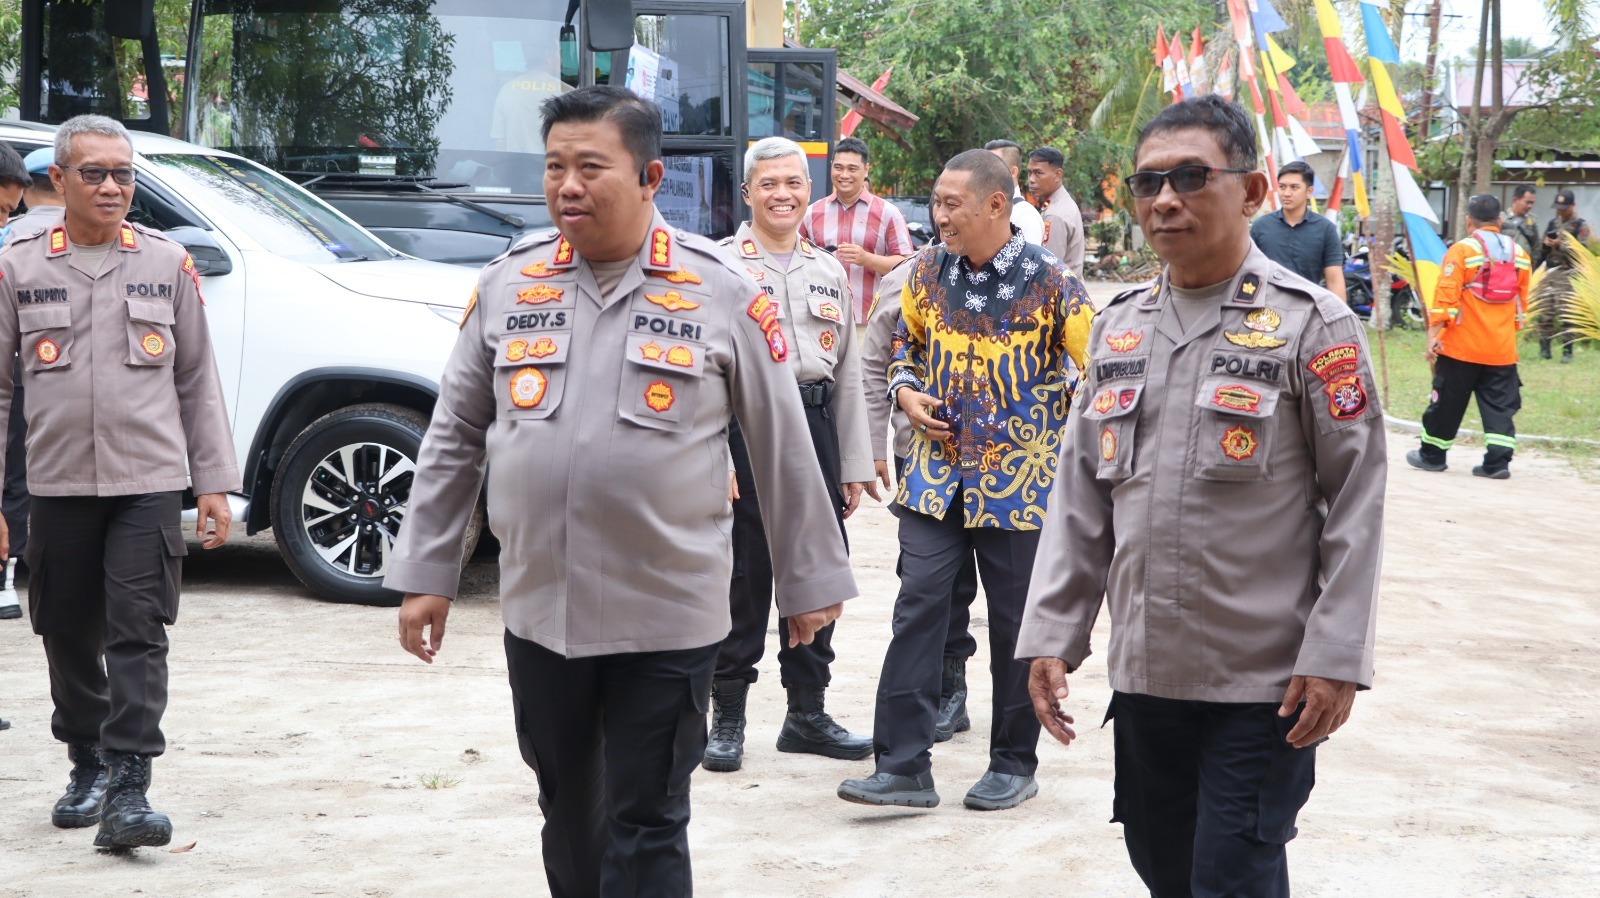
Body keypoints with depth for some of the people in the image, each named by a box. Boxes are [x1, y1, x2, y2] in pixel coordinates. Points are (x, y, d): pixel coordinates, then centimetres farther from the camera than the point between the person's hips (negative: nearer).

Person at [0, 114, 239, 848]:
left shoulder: (168, 264, 6)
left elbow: (198, 381, 10)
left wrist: (214, 482, 5)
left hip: (149, 484, -1)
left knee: (138, 635, -9)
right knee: (70, 637, 10)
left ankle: (128, 793, -10)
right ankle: (87, 768, 29)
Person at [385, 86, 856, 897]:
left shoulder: (723, 296, -5)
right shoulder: (507, 285, 4)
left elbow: (784, 450, 2)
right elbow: (454, 440, 9)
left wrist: (810, 582, 5)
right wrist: (426, 573, 7)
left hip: (667, 618, -3)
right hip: (537, 611, 4)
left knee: (645, 832, 2)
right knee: (566, 814, 17)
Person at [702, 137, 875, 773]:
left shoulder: (830, 272, 16)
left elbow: (847, 372, 17)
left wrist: (853, 467, 13)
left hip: (816, 429, 5)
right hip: (744, 429, -5)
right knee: (743, 578, -2)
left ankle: (807, 712, 20)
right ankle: (727, 716, 10)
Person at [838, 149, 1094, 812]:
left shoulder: (1047, 278, -9)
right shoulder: (928, 270, 5)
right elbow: (906, 342, 20)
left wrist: (1065, 440, -8)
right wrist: (906, 393, 3)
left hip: (1018, 477, -4)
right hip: (938, 471, 4)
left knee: (1015, 623, 7)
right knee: (918, 607, -3)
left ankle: (1014, 765, 21)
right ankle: (903, 766, -1)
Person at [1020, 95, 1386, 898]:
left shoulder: (1312, 325, -6)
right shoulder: (1119, 326, 9)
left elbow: (1356, 501, -8)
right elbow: (1080, 497, 12)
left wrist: (1334, 657, -13)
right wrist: (1051, 633, 6)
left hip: (1263, 681, -5)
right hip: (1144, 673, 5)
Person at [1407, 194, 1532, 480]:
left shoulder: (1462, 250, -8)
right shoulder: (1518, 254, 8)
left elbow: (1446, 297, -14)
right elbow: (1521, 302, 15)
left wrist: (1433, 334, -13)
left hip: (1462, 346, -3)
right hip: (1503, 348, 4)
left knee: (1447, 402, 7)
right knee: (1500, 405, 6)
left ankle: (1432, 455, 18)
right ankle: (1498, 461, -2)